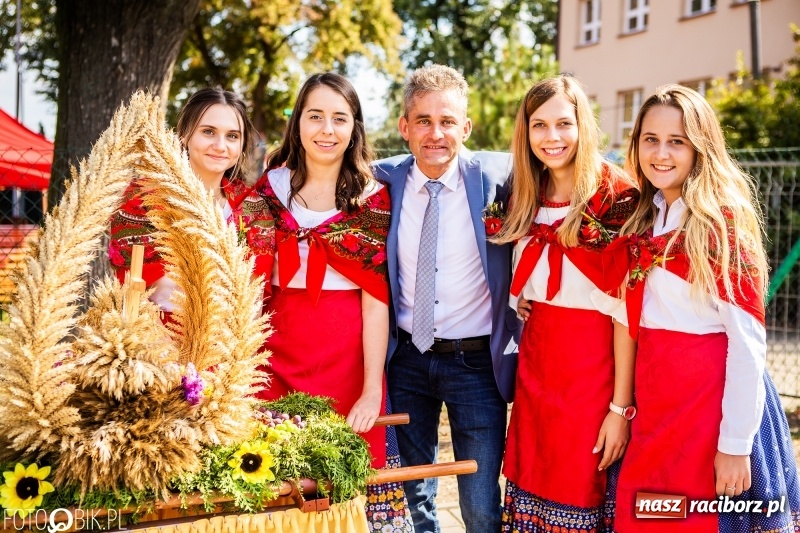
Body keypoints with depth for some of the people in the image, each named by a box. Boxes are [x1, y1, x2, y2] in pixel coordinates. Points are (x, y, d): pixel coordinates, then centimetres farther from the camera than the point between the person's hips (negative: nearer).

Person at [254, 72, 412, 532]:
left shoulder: (372, 198, -1)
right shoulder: (269, 189, 5)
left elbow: (377, 298, -7)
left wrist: (373, 390, -13)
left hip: (350, 352, -2)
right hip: (280, 348, 2)